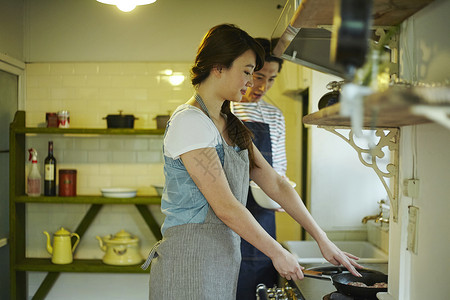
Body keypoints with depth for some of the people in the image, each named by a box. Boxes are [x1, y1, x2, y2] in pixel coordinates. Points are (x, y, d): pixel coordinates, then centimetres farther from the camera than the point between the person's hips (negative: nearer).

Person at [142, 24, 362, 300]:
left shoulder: (232, 126, 14)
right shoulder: (189, 122, -15)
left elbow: (275, 184, 11)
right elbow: (225, 207, -18)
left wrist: (323, 239, 8)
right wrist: (277, 253, -10)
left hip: (223, 261, 8)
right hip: (190, 262, -8)